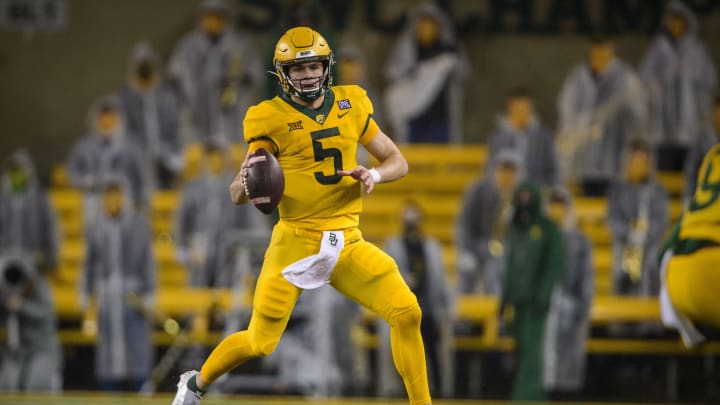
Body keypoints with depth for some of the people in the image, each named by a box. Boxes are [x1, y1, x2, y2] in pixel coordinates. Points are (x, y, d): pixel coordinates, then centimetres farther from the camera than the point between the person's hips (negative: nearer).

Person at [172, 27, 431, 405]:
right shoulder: (271, 118, -5)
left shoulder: (352, 105, 6)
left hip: (346, 242, 3)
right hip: (294, 243, -3)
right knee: (260, 342, -2)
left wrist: (374, 175, -10)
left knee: (407, 313, -13)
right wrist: (245, 181, -29)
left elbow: (398, 162, 12)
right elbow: (237, 195, -5)